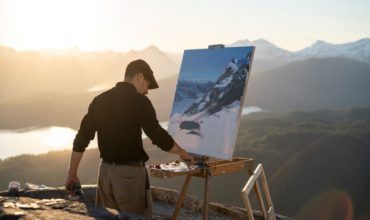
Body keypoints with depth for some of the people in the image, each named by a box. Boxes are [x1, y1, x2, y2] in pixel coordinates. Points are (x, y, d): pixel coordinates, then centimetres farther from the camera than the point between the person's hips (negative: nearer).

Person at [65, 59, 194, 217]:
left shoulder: (100, 100, 7)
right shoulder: (139, 101, -11)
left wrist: (72, 174, 12)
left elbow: (81, 139, 6)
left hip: (106, 170, 6)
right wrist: (182, 152, 5)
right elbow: (158, 136, -13)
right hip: (130, 172, -6)